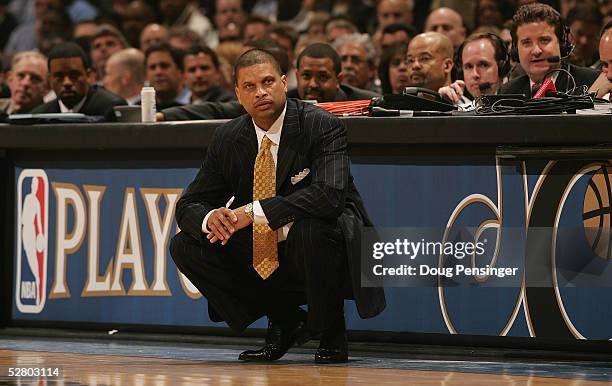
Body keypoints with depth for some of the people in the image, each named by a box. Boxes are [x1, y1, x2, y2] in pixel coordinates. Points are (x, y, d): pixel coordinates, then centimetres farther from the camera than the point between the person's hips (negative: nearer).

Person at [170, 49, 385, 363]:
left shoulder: (322, 126, -15)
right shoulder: (227, 139, 1)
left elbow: (329, 195, -32)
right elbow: (188, 206, 2)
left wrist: (253, 212, -35)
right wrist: (211, 217, -25)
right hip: (261, 260, 6)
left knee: (310, 228, -39)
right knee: (185, 246, -8)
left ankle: (331, 334, -11)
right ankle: (284, 321, 5)